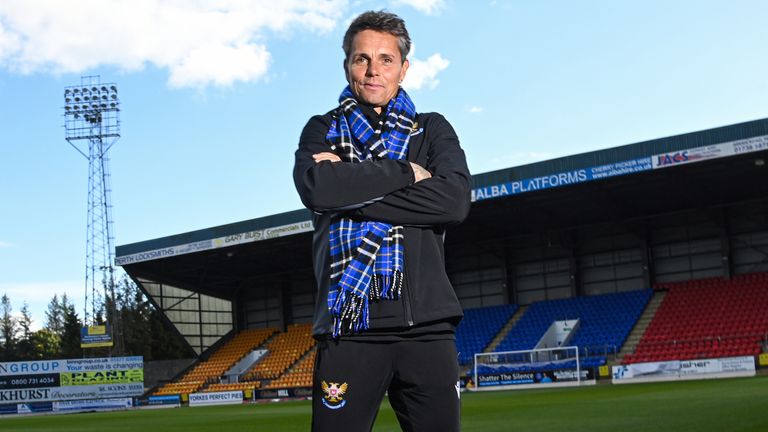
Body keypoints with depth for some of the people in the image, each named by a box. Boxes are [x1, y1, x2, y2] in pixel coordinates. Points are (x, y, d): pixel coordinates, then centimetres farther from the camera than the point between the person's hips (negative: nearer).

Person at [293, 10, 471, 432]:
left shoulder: (432, 129, 14)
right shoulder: (322, 130, 13)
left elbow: (455, 201, -6)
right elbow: (317, 188, -10)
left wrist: (354, 188, -8)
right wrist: (404, 172, -6)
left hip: (427, 322, 1)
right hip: (349, 324, -1)